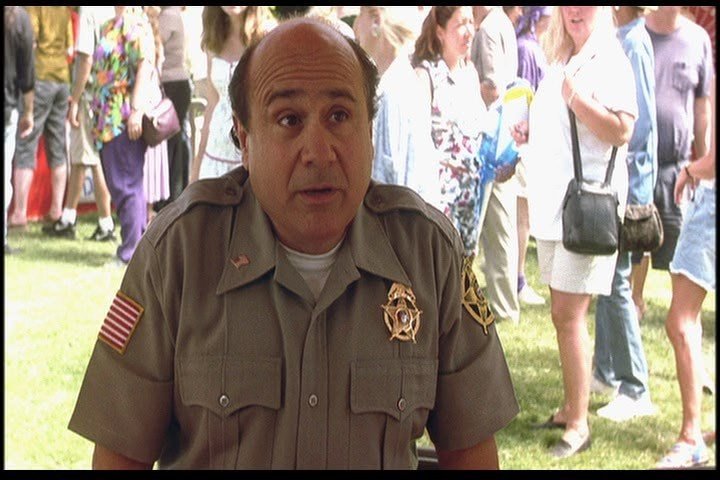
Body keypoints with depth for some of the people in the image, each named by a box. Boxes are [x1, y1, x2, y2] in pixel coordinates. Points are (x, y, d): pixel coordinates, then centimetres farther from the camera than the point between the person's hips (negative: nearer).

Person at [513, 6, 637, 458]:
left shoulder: (609, 61, -8)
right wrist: (530, 130, 11)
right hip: (552, 201, 9)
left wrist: (578, 99, -30)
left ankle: (579, 425, -3)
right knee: (563, 313, 14)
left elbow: (621, 131, -19)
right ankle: (571, 407, 26)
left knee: (569, 314, -10)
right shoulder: (560, 62, 17)